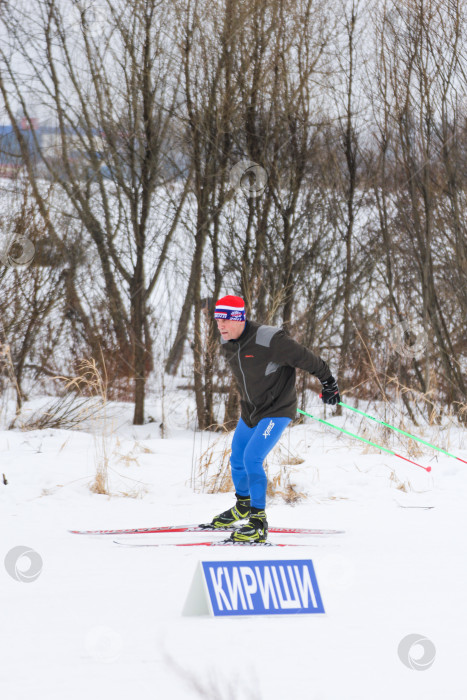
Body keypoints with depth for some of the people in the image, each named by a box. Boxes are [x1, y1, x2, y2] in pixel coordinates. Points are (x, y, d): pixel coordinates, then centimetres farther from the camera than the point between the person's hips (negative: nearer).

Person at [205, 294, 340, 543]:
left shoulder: (268, 340, -28)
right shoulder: (227, 344, -3)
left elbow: (303, 357, -16)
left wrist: (327, 381, -6)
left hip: (276, 411, -8)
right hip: (250, 411, 8)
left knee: (252, 459, -19)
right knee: (237, 460, 16)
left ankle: (258, 523, -14)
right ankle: (243, 506, 44)